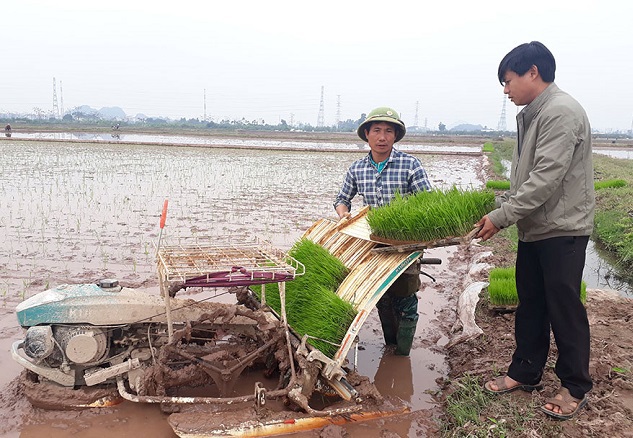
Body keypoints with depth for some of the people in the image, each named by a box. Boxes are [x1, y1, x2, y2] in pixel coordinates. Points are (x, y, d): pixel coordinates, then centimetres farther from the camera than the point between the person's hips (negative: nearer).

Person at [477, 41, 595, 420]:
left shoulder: (561, 112, -17)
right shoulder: (532, 115, 13)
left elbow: (546, 178, -24)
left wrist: (501, 217, -20)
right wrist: (500, 206, 6)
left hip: (562, 230, -9)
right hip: (534, 229, 9)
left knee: (565, 308, 2)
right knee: (531, 304, 15)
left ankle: (576, 387, 19)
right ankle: (526, 372, 29)